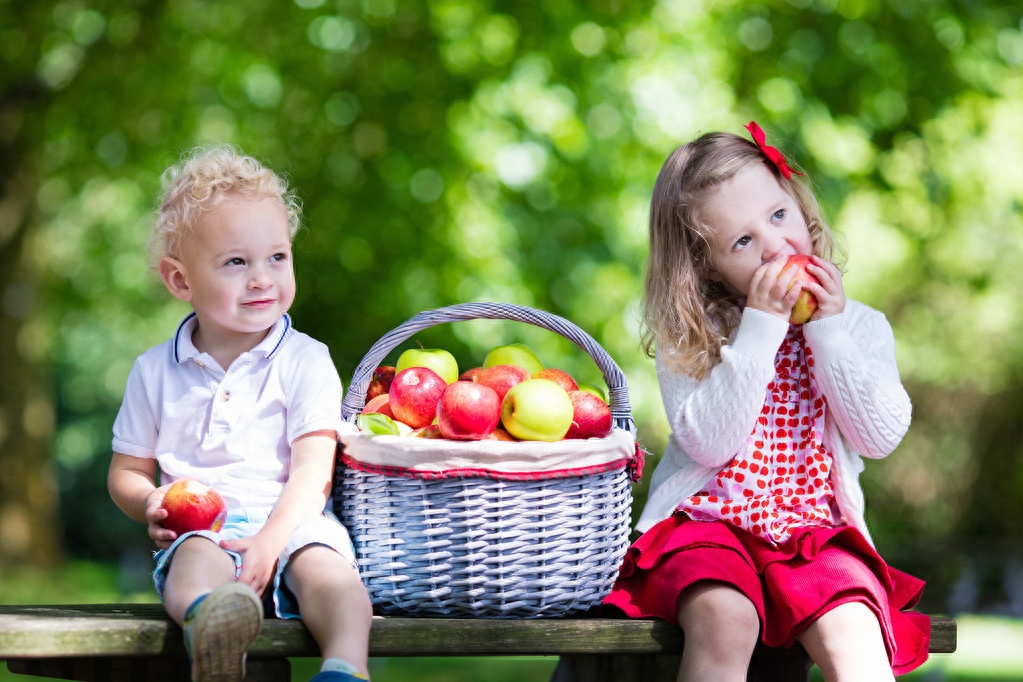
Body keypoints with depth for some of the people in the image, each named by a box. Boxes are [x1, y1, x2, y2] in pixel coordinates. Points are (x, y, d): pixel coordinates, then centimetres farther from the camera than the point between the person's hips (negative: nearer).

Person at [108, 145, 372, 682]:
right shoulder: (156, 371, 13)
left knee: (322, 563, -34)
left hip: (290, 520, 0)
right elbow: (126, 471, 20)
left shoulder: (304, 362, 6)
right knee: (196, 560, -35)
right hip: (200, 528, 0)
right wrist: (151, 505, -5)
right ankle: (209, 627, -68)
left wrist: (271, 539, -22)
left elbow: (313, 471, -4)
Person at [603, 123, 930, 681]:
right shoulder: (688, 336, 4)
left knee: (852, 634, -30)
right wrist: (759, 331, -14)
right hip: (707, 525, -1)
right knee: (724, 621, -35)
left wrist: (828, 330, -8)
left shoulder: (859, 326, 9)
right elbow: (708, 443, -11)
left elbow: (881, 436, -3)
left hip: (816, 533, 1)